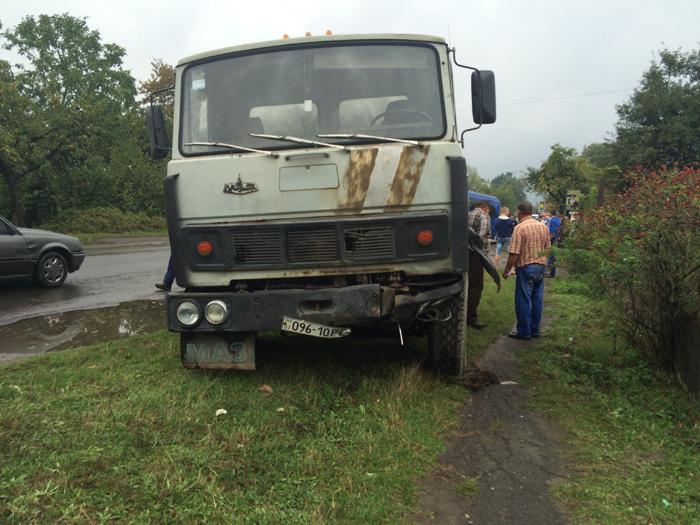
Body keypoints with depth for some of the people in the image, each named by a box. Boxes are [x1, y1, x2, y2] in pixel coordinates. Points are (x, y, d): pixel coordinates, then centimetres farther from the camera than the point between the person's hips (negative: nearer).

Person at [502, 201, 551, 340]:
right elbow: (548, 249, 15)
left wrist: (506, 270, -7)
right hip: (541, 267, 7)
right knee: (537, 300, 13)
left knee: (523, 301, 1)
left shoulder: (520, 228, -14)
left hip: (525, 267, -7)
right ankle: (535, 330, 22)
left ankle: (524, 332, 7)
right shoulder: (543, 227, 8)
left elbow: (514, 253, -17)